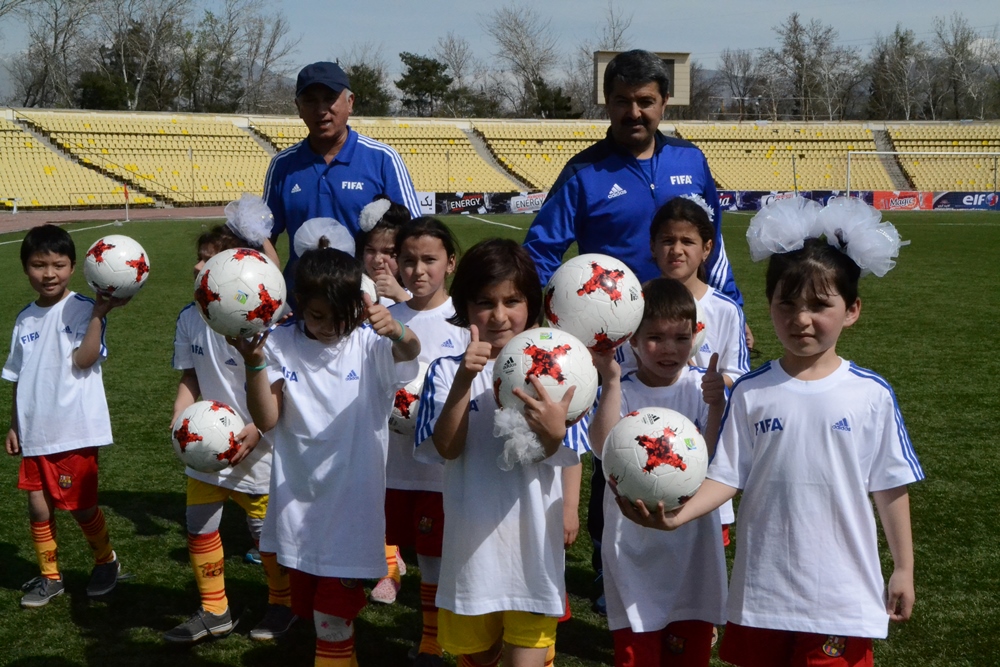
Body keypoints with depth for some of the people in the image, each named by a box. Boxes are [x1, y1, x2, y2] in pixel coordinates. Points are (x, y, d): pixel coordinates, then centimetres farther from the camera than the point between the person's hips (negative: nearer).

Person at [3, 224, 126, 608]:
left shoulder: (82, 310, -8)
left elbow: (83, 359, -23)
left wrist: (100, 312, -28)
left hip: (76, 430, -5)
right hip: (35, 433, 5)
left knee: (81, 505, 5)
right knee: (38, 506, 8)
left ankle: (106, 561, 30)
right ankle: (49, 577, 26)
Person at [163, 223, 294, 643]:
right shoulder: (190, 319, -2)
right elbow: (190, 378, 8)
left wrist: (257, 430, -25)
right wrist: (180, 421, -7)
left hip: (254, 451, -6)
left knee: (265, 532, 9)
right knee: (198, 529, 11)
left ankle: (282, 603, 33)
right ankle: (214, 612, 29)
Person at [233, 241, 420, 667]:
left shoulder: (369, 344, -9)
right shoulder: (280, 345, -3)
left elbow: (410, 352, -31)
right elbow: (266, 420, -9)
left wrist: (396, 331, -55)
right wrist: (254, 362, -25)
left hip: (352, 500, -3)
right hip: (298, 499, 3)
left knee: (334, 616, -3)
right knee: (306, 609, 20)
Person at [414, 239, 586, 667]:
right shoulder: (447, 371, -5)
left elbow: (557, 457, -16)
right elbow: (447, 448, -16)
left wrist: (553, 434, -40)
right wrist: (463, 381, -30)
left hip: (532, 541, -2)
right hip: (472, 540, 2)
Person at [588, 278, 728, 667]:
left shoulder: (701, 387, -3)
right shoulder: (621, 392, -5)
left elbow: (713, 457, -13)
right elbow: (604, 449, -23)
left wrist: (716, 404, -28)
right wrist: (610, 380, -27)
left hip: (691, 543, 1)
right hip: (634, 544, -1)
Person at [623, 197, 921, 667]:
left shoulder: (871, 395, -6)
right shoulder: (750, 392, -4)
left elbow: (890, 487, 1)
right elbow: (726, 477, -5)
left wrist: (903, 569, 6)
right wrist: (680, 515, -23)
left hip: (841, 593, -1)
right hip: (763, 589, 1)